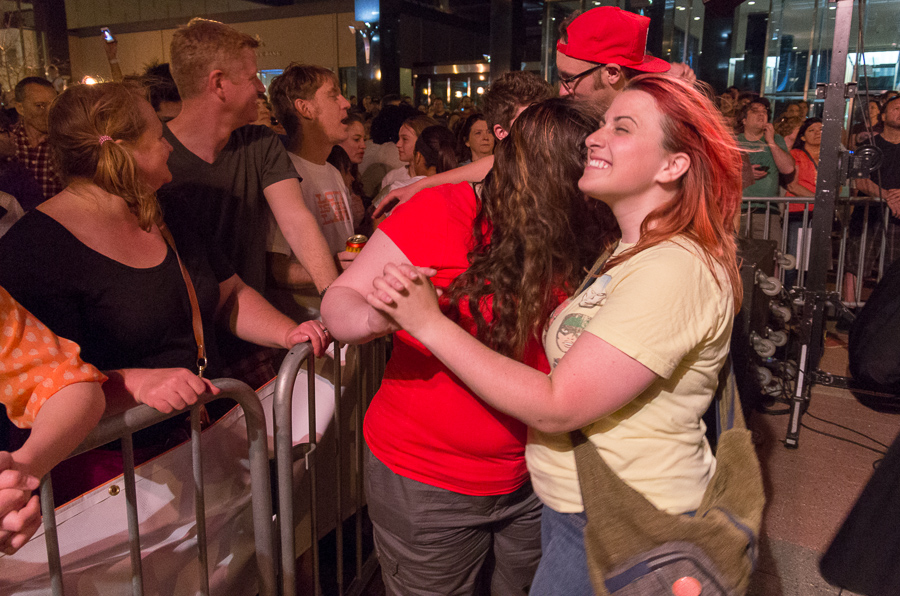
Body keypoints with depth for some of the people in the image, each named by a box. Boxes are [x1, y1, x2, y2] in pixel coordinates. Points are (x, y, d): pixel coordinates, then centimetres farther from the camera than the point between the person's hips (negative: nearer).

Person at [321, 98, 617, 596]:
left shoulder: (584, 249, -8)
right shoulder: (441, 212, -19)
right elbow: (339, 300, -15)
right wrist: (376, 318, -37)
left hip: (532, 477, 4)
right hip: (426, 481, -3)